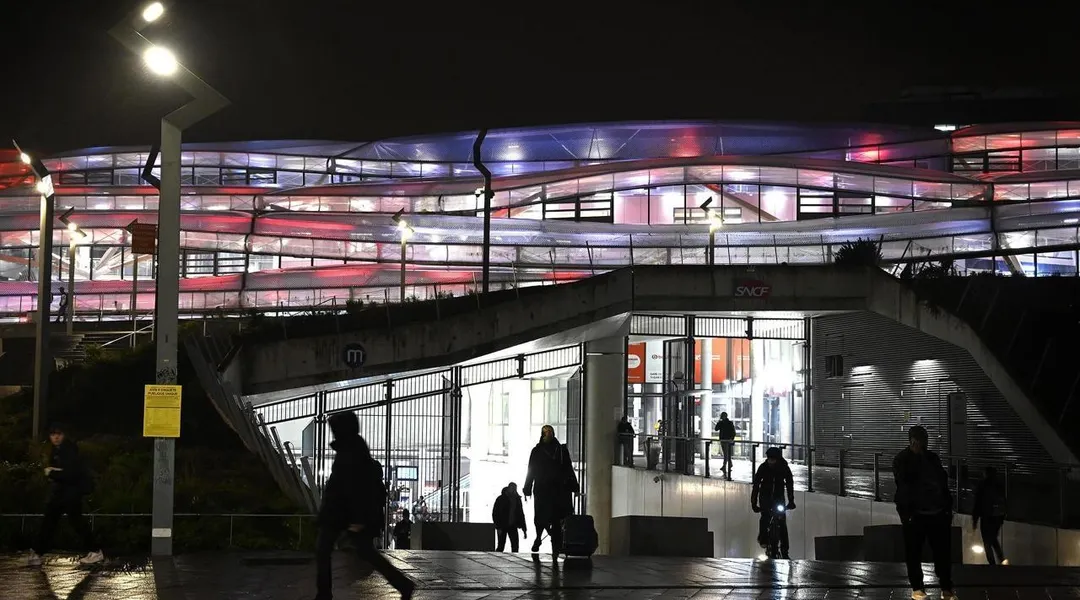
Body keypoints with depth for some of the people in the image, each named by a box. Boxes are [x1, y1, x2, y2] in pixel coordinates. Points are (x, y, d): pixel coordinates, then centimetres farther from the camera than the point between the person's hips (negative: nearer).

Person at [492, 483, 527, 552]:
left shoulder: (517, 499, 8)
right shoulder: (501, 499, -6)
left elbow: (520, 514, 13)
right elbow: (495, 514, -7)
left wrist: (524, 529, 8)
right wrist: (498, 527, -16)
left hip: (513, 526, 4)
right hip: (502, 526, -4)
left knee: (515, 546, -4)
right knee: (501, 546, -4)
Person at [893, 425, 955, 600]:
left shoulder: (933, 458, 16)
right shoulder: (902, 460, -1)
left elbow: (944, 483, 17)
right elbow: (903, 488, -8)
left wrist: (948, 508, 10)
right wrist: (907, 513, -15)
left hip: (938, 512, 5)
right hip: (915, 514, -4)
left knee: (943, 552, 6)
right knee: (914, 552, 3)